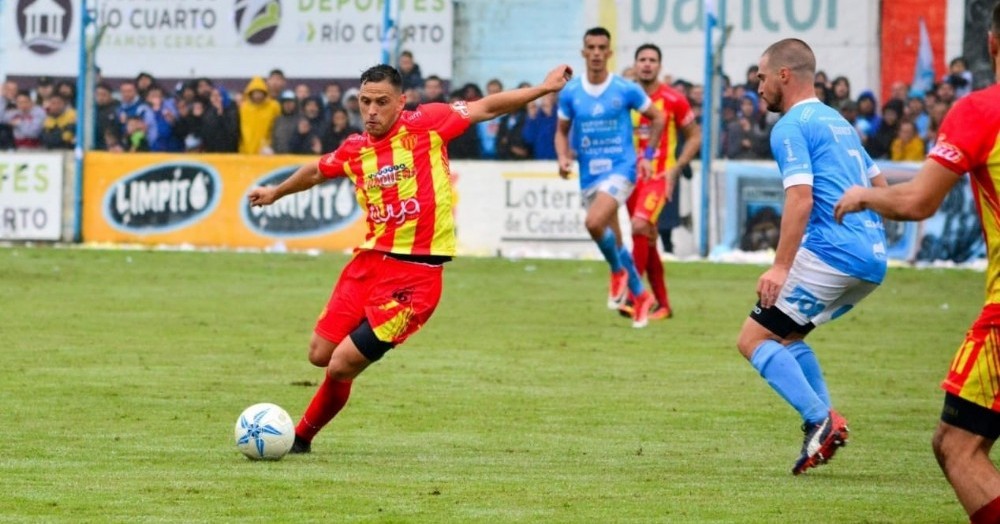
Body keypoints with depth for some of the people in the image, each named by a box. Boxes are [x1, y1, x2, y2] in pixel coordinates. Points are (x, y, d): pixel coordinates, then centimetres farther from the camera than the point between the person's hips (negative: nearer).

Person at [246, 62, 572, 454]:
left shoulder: (427, 125, -5)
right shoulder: (355, 150, 8)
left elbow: (486, 108, 5)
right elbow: (316, 172, 29)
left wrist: (543, 88, 0)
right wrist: (276, 192, 44)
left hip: (415, 273, -5)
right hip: (369, 261, 5)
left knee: (342, 365, -8)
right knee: (320, 355, 3)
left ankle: (302, 436, 15)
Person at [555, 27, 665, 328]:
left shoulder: (626, 90, -7)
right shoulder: (570, 93, 1)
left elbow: (657, 119, 7)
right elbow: (562, 132, 13)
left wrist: (647, 156, 1)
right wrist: (563, 157, -6)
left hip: (620, 169, -4)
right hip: (589, 175, 4)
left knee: (594, 223, -28)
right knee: (613, 241, 9)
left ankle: (618, 271, -1)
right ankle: (640, 296, 27)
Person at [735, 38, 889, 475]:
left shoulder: (791, 127, -7)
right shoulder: (837, 121, 22)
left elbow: (800, 198, -18)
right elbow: (879, 185, 26)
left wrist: (781, 266, -22)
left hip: (831, 255, -9)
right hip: (873, 258, 9)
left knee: (753, 338, -3)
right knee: (785, 335, 22)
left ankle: (821, 420, -15)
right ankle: (825, 425, 8)